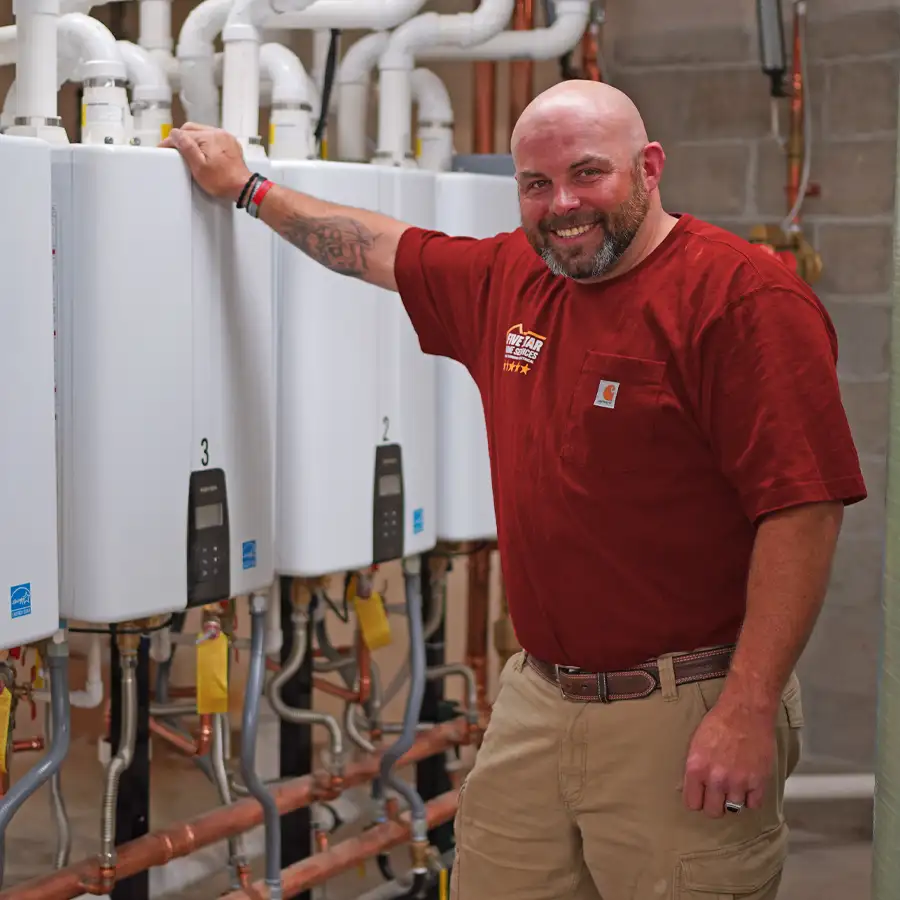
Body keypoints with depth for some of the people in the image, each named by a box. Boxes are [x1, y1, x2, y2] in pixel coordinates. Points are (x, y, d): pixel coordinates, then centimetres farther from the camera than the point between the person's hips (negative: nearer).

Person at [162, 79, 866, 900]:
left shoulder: (743, 296, -13)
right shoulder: (507, 281, 9)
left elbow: (803, 508, -18)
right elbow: (378, 249, 28)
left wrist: (749, 709, -21)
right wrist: (247, 189, 36)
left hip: (684, 715, -6)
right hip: (534, 700, 7)